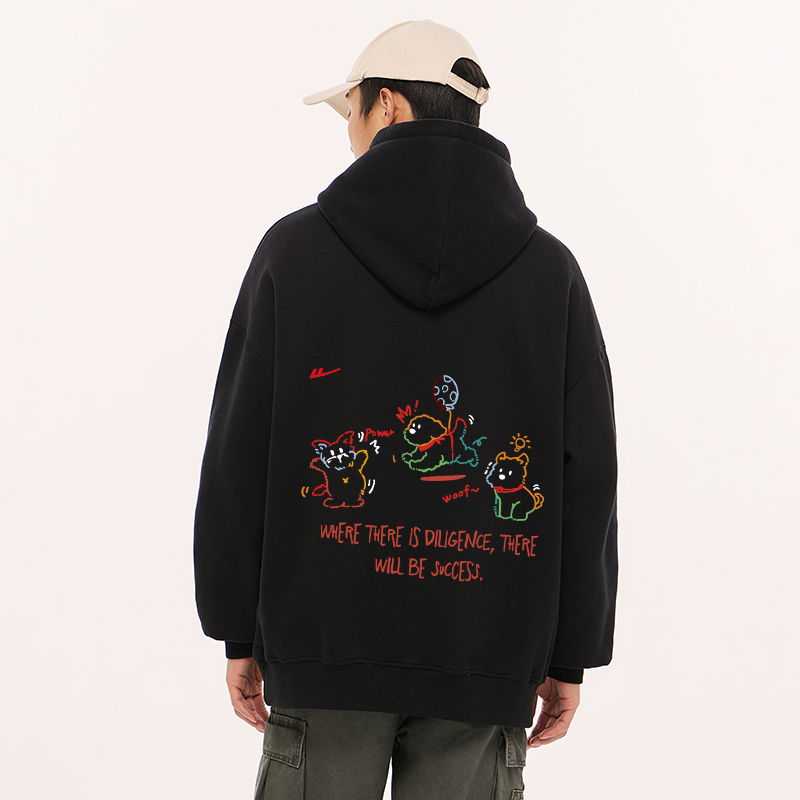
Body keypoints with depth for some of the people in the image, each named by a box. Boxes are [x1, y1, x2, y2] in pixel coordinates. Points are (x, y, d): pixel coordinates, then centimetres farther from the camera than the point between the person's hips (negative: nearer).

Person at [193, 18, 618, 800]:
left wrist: (238, 630, 7)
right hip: (486, 656, 1)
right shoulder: (550, 271, 3)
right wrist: (570, 656, 7)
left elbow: (239, 455, 0)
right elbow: (587, 476, 1)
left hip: (325, 645, -1)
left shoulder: (294, 248, 0)